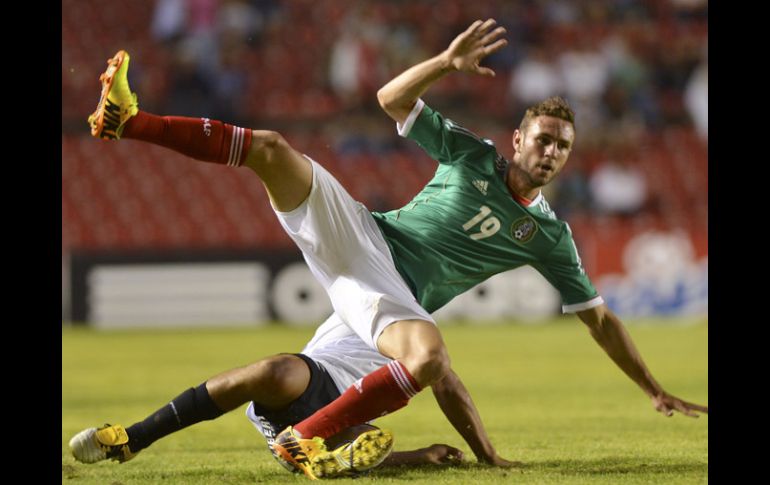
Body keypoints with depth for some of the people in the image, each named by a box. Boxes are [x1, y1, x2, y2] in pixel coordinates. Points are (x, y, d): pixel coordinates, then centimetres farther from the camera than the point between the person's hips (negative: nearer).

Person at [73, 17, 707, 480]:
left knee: (430, 362, -38)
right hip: (362, 235, 1)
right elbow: (392, 99, 5)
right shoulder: (469, 154, 8)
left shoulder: (548, 235, 8)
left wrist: (656, 391, 9)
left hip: (395, 297, -1)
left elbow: (598, 318, 13)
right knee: (272, 150, -20)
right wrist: (447, 62, -13)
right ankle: (127, 120, -20)